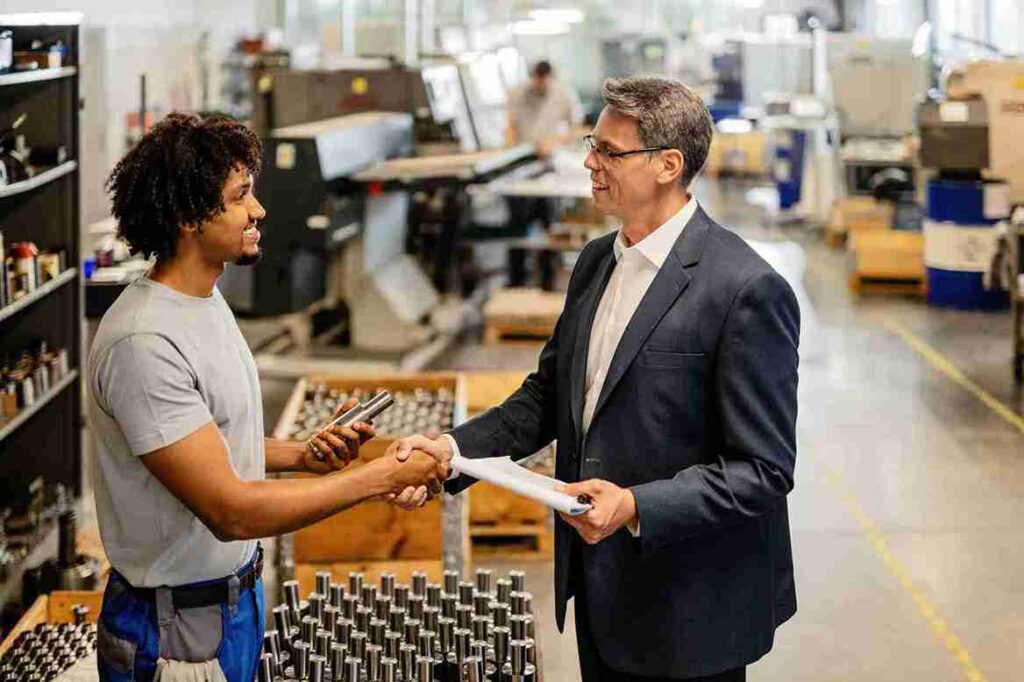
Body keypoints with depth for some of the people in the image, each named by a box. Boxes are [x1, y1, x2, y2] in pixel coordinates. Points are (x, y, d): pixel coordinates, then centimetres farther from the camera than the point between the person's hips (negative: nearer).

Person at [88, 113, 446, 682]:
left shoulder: (206, 300, 7)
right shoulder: (144, 343, -25)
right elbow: (229, 511, -27)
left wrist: (303, 456, 0)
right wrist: (381, 477, -23)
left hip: (237, 594, 9)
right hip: (179, 629, -9)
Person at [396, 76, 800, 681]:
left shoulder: (748, 291, -19)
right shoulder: (597, 261, 7)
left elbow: (763, 471, -20)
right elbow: (548, 396, 13)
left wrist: (636, 506, -30)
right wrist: (454, 449, -2)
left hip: (687, 610, -7)